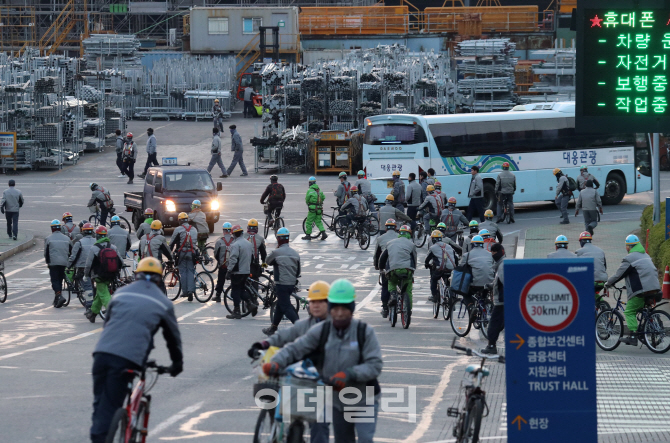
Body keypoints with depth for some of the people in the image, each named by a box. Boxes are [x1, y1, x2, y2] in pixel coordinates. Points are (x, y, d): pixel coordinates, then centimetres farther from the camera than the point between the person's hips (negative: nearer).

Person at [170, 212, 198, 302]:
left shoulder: (178, 230, -4)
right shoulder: (194, 230, 11)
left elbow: (172, 242, 1)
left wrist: (172, 251, 17)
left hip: (181, 253, -3)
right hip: (192, 253, 3)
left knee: (183, 271, 3)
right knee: (190, 271, 5)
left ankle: (184, 291, 2)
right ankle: (191, 291, -7)